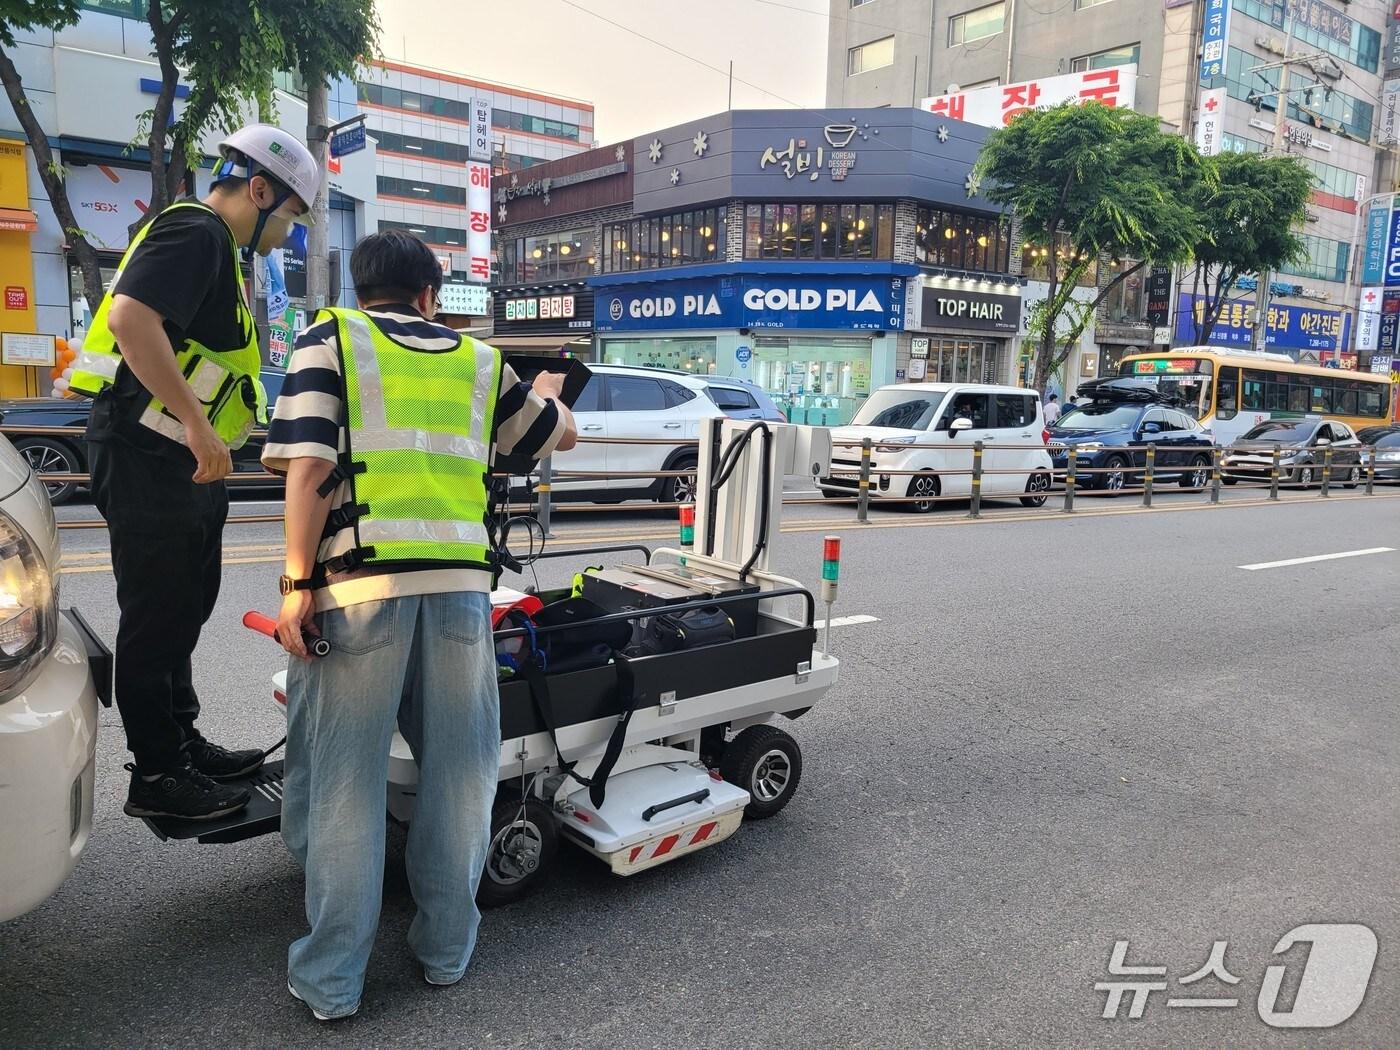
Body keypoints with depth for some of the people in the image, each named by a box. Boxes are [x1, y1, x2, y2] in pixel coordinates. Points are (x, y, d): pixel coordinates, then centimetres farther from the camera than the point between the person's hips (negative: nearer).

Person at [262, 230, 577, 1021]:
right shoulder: (478, 359, 17)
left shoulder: (331, 339, 8)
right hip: (460, 580, 3)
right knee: (459, 769, 14)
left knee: (343, 779, 7)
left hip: (362, 582, -2)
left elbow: (311, 466, -5)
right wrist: (550, 391, 51)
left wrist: (299, 583, -1)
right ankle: (447, 947, 26)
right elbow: (561, 435, 29)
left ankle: (333, 978, 17)